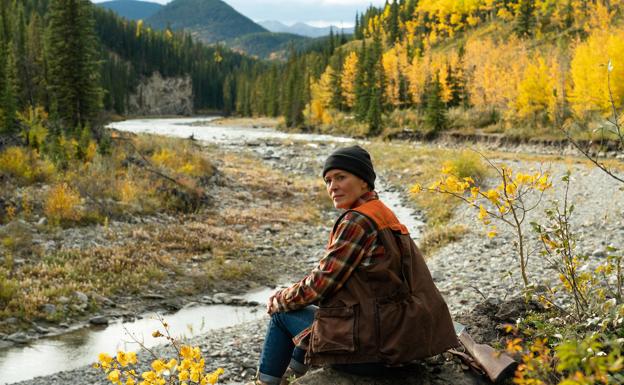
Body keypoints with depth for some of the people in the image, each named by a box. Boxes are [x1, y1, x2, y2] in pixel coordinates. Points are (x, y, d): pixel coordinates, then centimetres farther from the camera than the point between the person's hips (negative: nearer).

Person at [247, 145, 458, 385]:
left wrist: (278, 300, 2)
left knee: (282, 313, 10)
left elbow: (321, 283, -15)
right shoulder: (382, 214, 10)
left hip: (369, 348, -9)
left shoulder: (358, 220, -18)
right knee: (310, 308, 28)